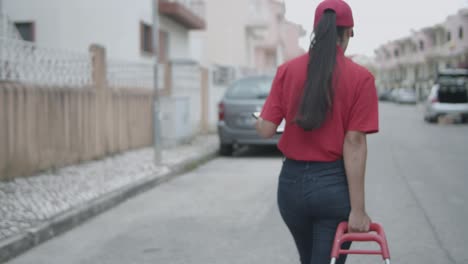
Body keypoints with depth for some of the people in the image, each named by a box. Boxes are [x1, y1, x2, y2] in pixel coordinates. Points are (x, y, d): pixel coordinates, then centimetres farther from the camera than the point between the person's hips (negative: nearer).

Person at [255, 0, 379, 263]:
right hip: (334, 185, -4)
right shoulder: (360, 78, -8)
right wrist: (358, 209, -12)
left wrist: (259, 120, 21)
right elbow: (354, 143, -13)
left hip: (292, 182, 4)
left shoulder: (287, 70, -1)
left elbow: (266, 129, -4)